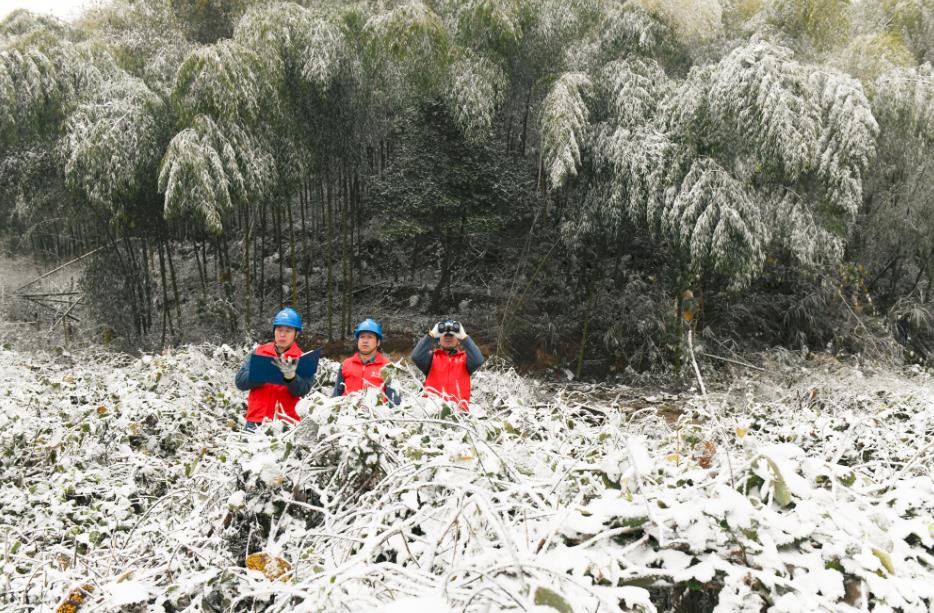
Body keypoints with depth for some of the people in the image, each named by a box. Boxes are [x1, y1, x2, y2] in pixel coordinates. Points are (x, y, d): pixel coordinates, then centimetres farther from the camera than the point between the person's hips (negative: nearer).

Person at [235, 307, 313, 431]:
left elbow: (302, 390, -8)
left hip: (285, 422, -2)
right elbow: (240, 381, 1)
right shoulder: (259, 352, 10)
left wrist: (290, 376, -27)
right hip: (256, 419, 2)